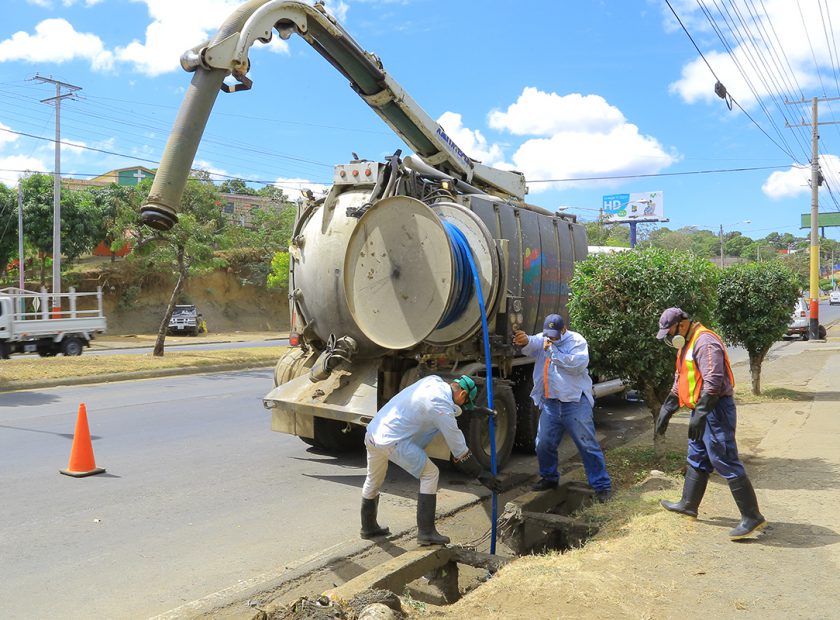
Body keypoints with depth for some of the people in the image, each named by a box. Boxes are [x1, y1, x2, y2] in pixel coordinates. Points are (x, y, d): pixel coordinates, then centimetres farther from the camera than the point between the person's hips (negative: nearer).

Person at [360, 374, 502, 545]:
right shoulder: (442, 408, -14)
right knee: (430, 474, 0)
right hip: (392, 440, -9)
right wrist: (481, 474, 0)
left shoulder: (434, 381, 8)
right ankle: (426, 532, 3)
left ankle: (369, 527, 46)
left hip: (371, 433, 10)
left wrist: (474, 410, 36)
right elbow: (459, 448, -8)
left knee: (373, 480, 26)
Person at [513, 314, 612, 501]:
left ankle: (602, 486, 7)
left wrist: (553, 351, -20)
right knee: (544, 444, 11)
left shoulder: (576, 341, -4)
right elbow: (532, 343, -16)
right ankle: (549, 477, 33)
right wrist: (525, 340, -40)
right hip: (550, 403, 5)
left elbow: (579, 364, -21)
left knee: (588, 445, -1)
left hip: (575, 402, -4)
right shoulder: (542, 340, 8)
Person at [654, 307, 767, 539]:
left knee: (726, 464, -7)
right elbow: (680, 381, 24)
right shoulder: (687, 345, 16)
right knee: (697, 460, 19)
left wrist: (699, 414, -29)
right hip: (702, 410, 11)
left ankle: (752, 517, 0)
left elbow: (713, 381, -27)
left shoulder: (705, 343, -19)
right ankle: (688, 505, 31)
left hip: (716, 411, -11)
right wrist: (666, 410, 22)